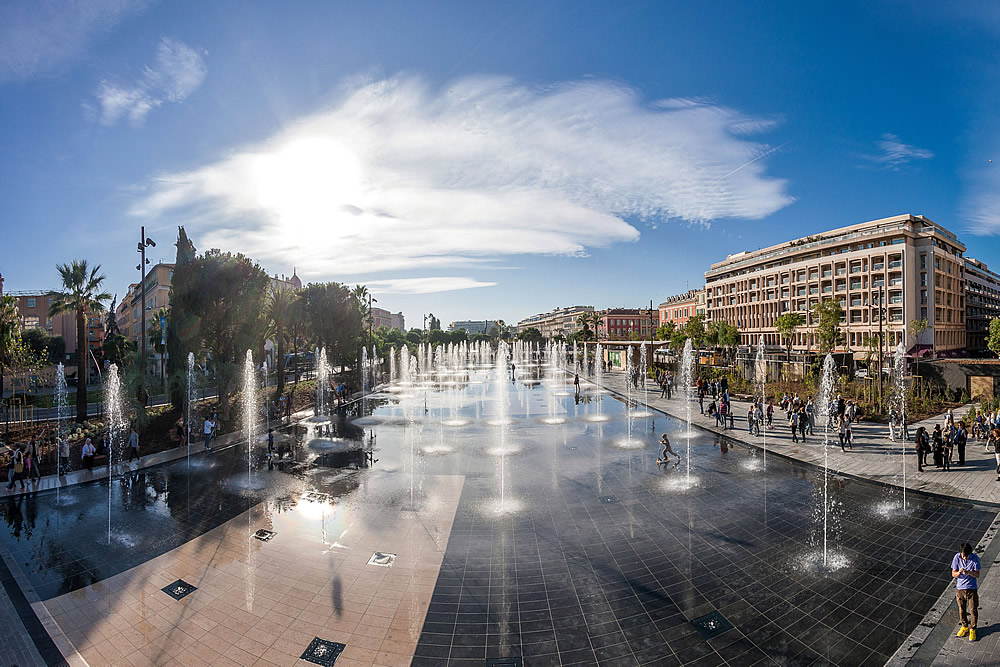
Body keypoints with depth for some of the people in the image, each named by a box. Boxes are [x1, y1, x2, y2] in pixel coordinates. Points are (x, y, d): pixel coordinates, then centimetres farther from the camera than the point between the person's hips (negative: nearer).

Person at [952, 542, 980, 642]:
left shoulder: (975, 558, -16)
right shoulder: (957, 557, -13)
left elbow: (977, 575, -12)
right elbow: (953, 574, -8)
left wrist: (968, 572, -33)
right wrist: (959, 572, -31)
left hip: (972, 588, -1)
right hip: (960, 588, 1)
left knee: (973, 610, 10)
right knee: (962, 609, 15)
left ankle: (972, 629, 31)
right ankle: (965, 627, 36)